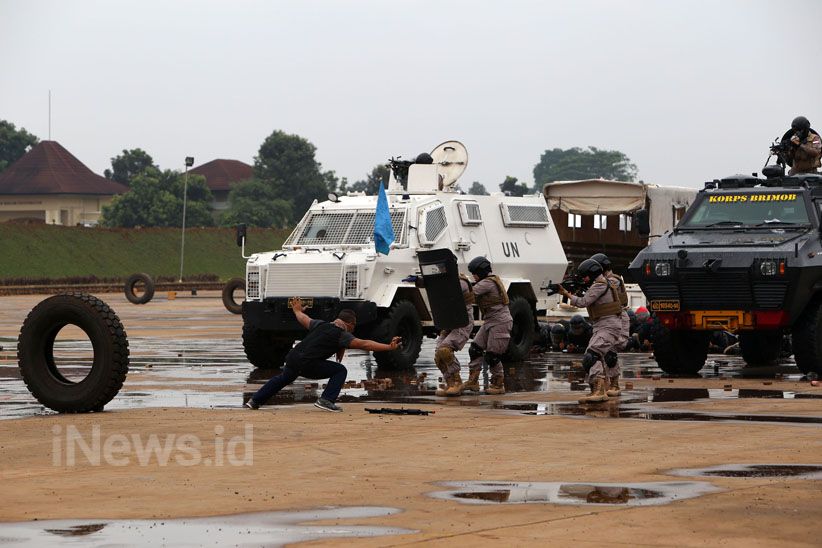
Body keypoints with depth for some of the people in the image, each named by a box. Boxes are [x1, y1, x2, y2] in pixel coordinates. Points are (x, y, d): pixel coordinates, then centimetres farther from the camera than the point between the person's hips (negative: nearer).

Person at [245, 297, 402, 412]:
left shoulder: (320, 325, 18)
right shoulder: (342, 335, -2)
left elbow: (303, 319, 36)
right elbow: (364, 344, -11)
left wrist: (297, 310, 59)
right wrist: (389, 347, -13)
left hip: (292, 358, 7)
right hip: (307, 364, -7)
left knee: (284, 378, 33)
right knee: (340, 371, 4)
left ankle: (254, 401, 39)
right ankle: (326, 400, -6)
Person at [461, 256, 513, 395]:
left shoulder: (487, 283, -16)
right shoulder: (492, 280, 14)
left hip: (500, 323, -10)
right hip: (490, 323, 10)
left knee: (492, 355, -6)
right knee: (475, 349, 5)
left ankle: (498, 385, 6)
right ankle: (473, 381, 6)